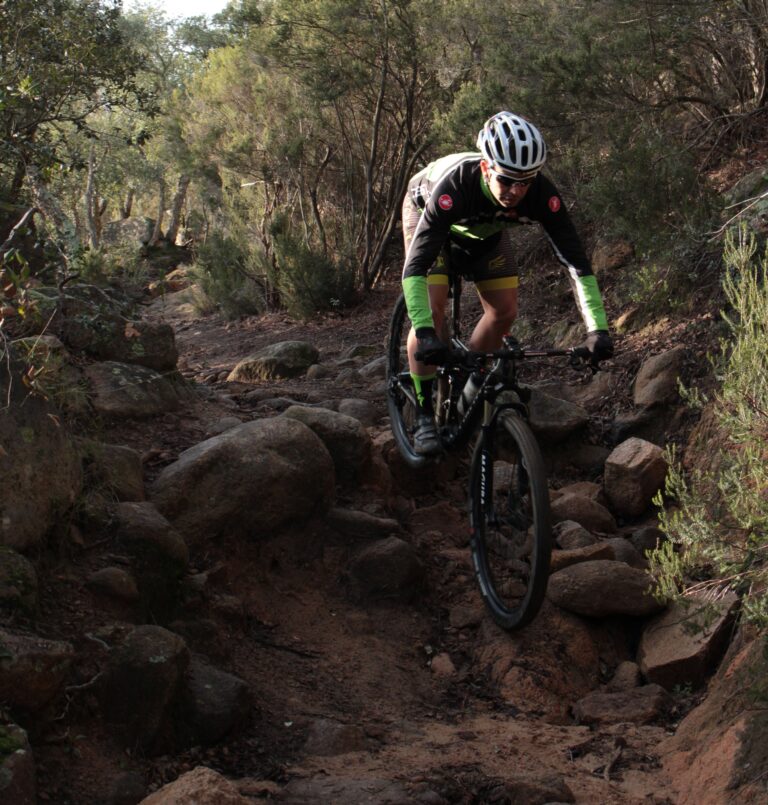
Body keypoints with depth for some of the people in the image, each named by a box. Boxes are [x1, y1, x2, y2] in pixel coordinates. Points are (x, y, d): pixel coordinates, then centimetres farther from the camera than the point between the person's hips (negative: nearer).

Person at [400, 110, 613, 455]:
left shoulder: (541, 193, -35)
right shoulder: (454, 185, -44)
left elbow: (576, 261, -32)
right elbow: (415, 266, -48)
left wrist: (598, 329, -41)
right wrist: (424, 333, -59)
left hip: (484, 228, 4)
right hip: (427, 213, -4)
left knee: (504, 311, -5)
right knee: (431, 307, -20)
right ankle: (424, 417, -12)